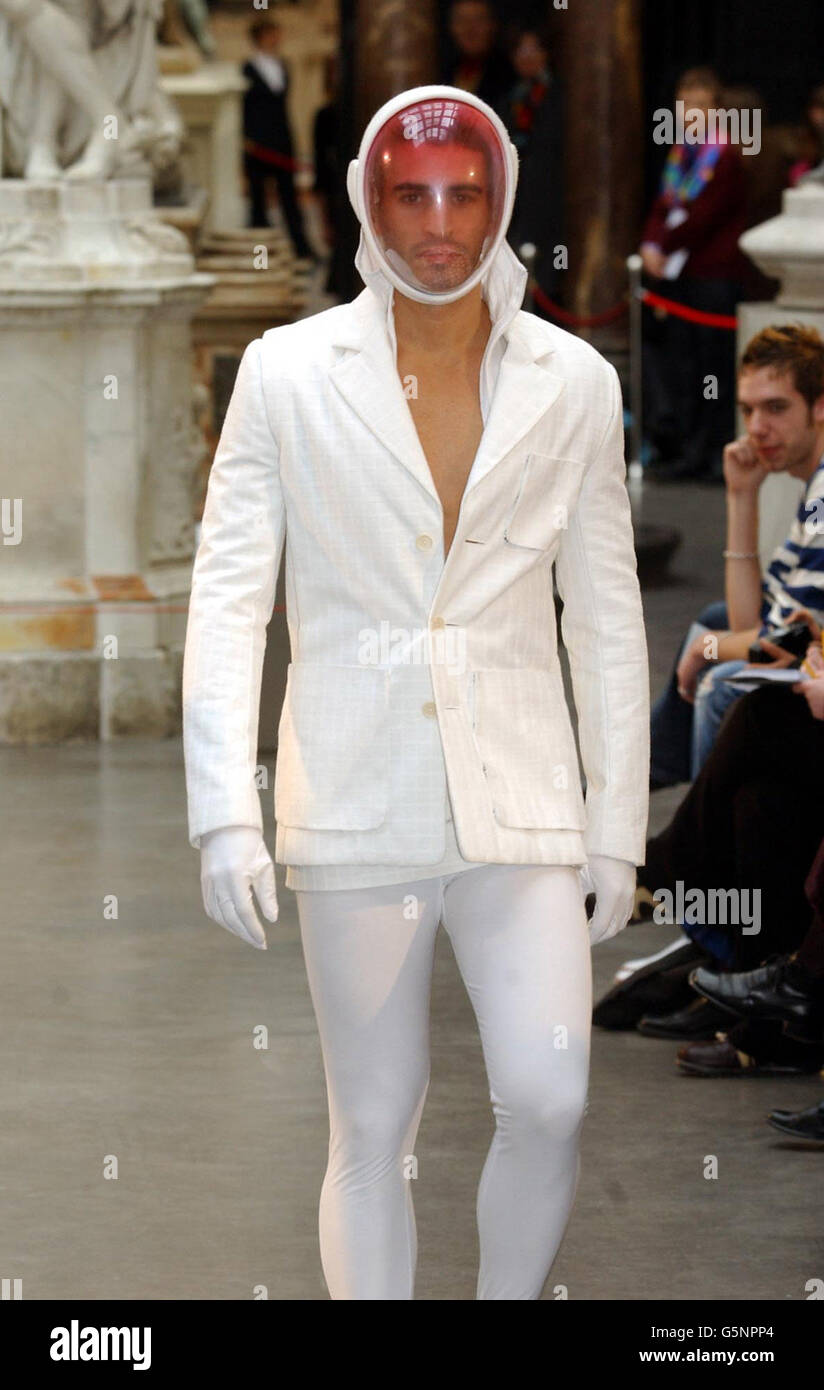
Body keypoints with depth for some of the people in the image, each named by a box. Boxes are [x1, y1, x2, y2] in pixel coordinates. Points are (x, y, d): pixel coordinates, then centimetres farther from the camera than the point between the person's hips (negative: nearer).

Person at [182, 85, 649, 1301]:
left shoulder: (572, 383, 5)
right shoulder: (289, 373, 0)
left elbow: (606, 616, 9)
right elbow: (228, 595, -2)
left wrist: (618, 826, 7)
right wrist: (223, 814, -12)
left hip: (519, 798, 1)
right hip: (358, 805, -1)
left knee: (547, 1101, -14)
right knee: (374, 1130, 4)